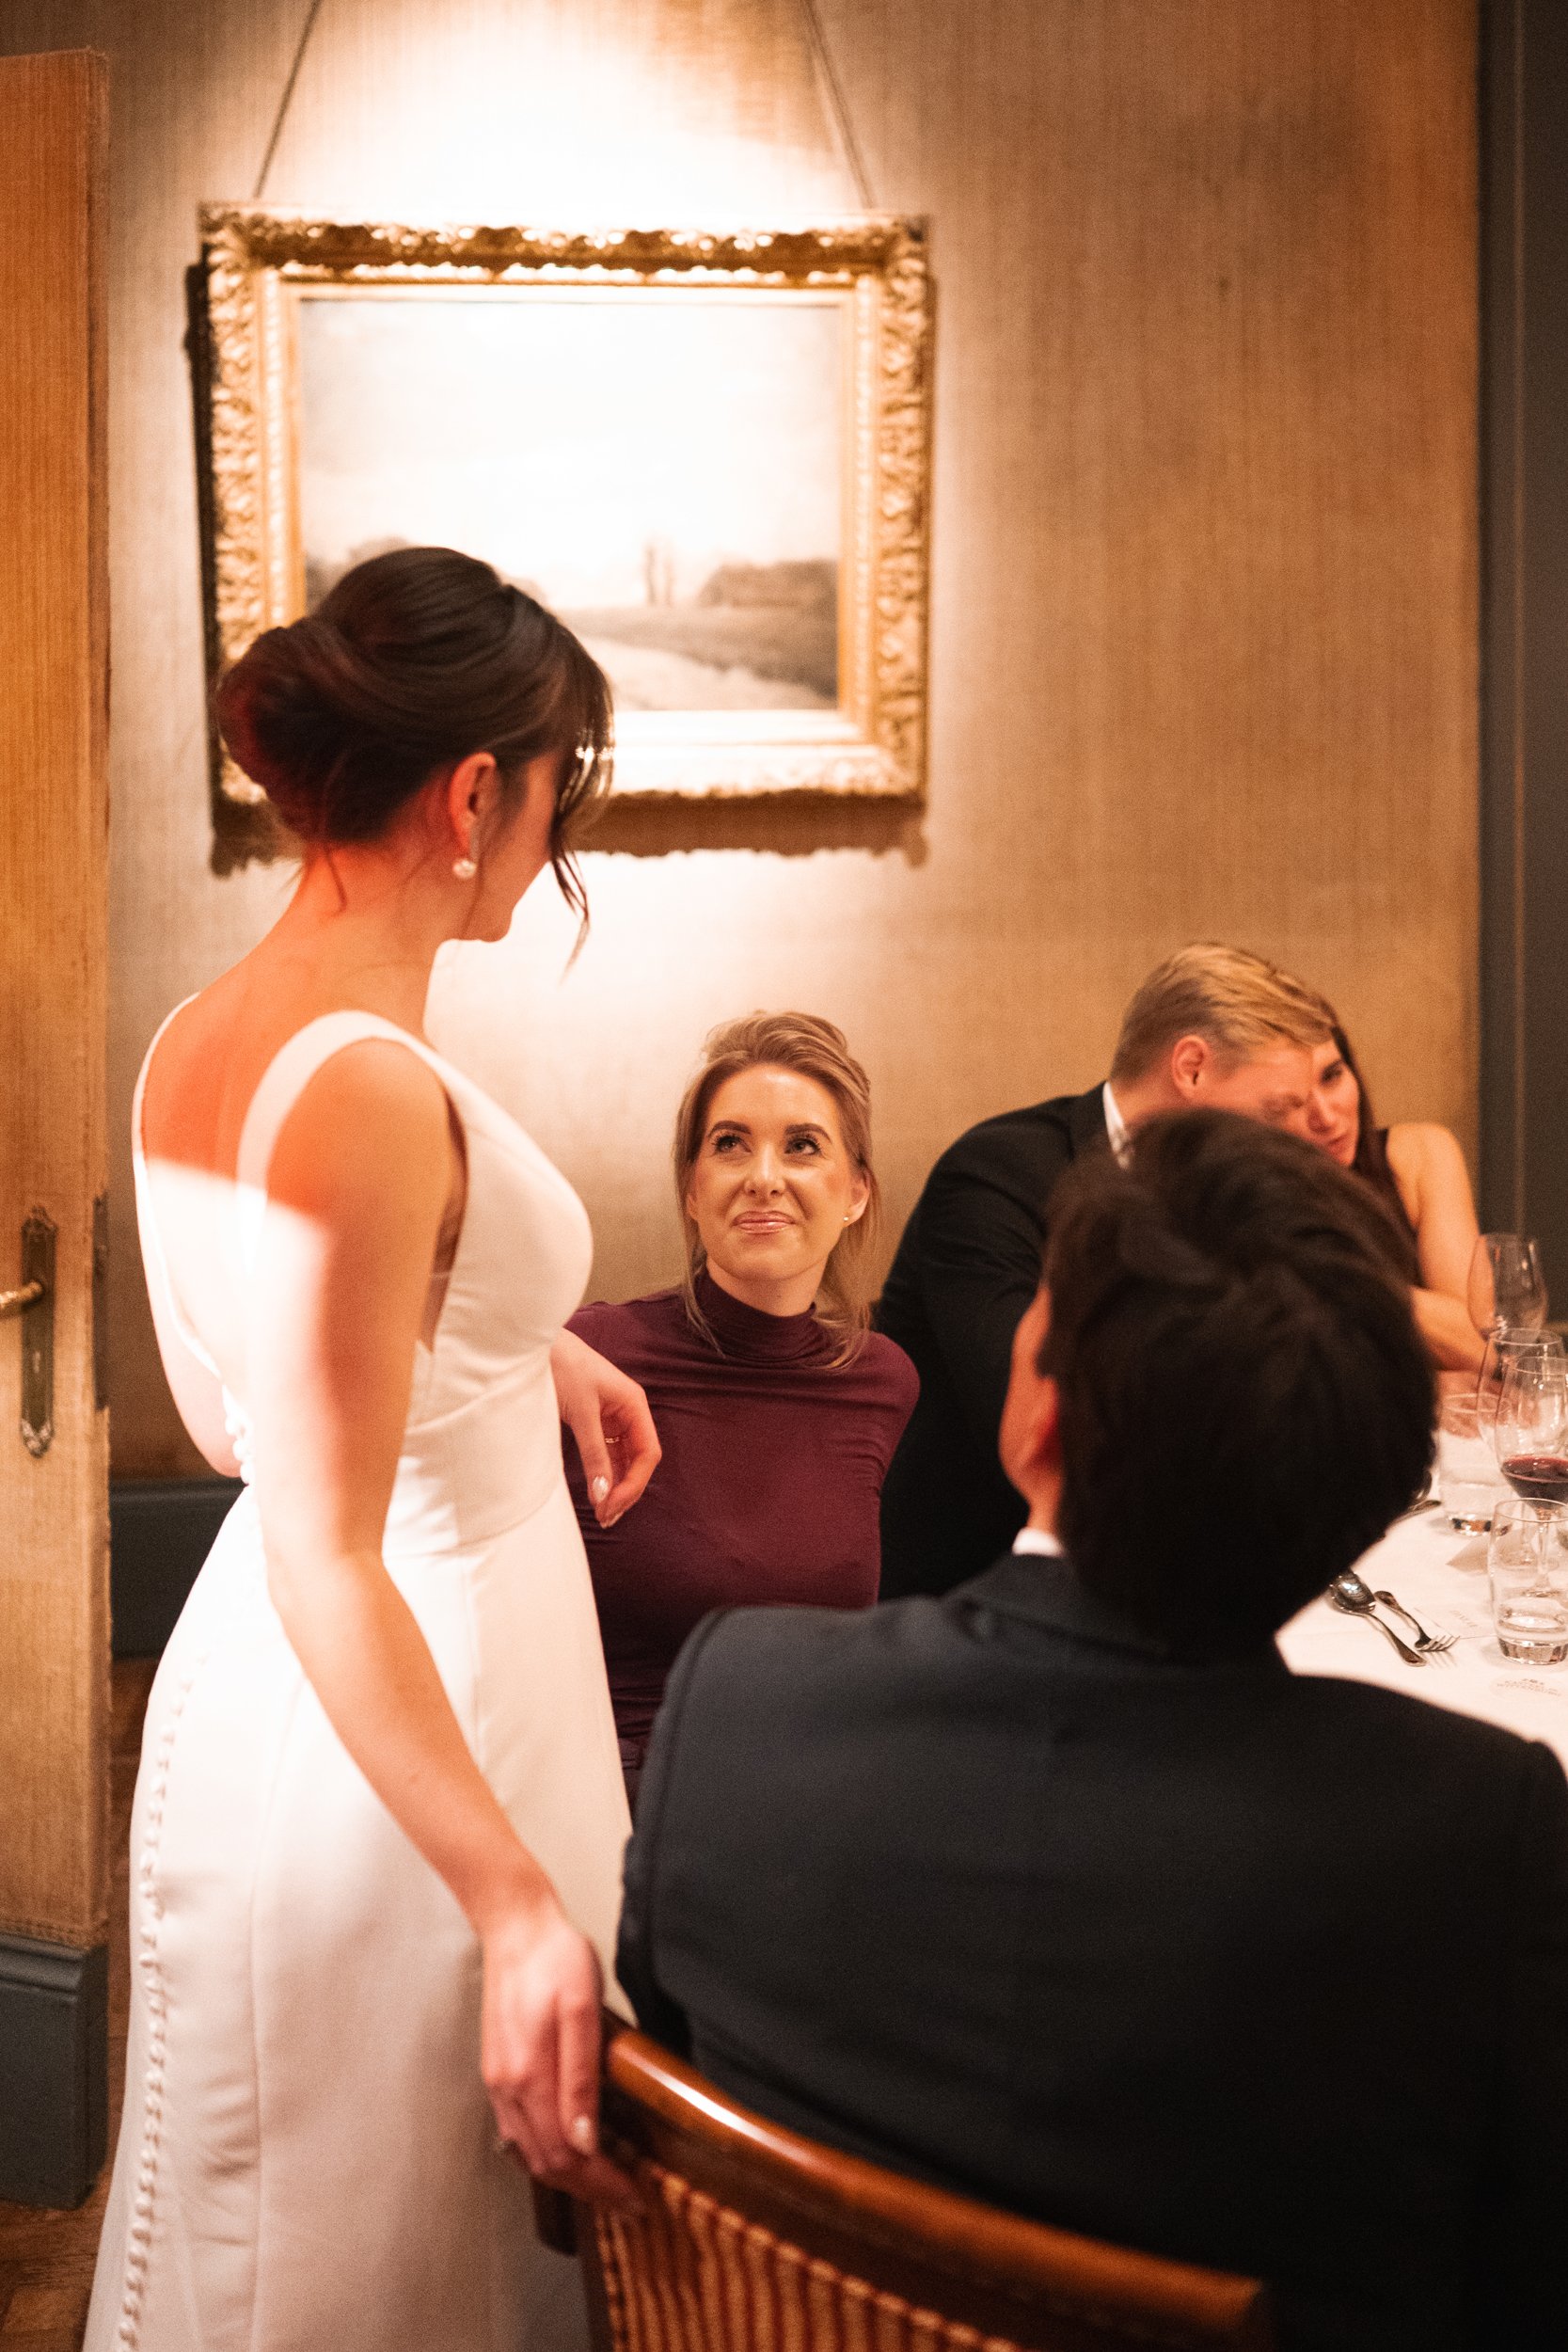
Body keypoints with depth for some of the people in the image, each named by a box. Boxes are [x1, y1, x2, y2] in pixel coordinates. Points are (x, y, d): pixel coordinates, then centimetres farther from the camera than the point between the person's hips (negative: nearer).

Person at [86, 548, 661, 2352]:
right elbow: (327, 1563, -27)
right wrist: (520, 1906, -28)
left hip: (254, 1692, 9)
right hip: (395, 1737, -9)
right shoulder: (373, 1088, -26)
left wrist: (532, 1350, 17)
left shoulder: (196, 1041, 2)